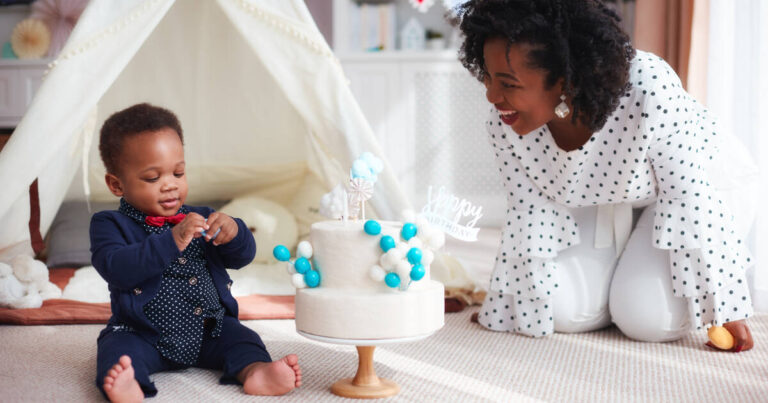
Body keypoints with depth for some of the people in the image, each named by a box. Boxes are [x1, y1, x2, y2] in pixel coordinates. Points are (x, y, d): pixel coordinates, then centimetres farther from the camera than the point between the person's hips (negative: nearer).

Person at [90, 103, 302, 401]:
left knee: (239, 337, -18)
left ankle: (255, 371, -41)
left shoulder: (198, 219, 13)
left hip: (206, 331, 4)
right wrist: (172, 241, -32)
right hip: (143, 335, -4)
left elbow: (242, 257, 8)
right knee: (118, 349, -30)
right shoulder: (111, 225, -1)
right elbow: (116, 269, -21)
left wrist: (233, 231, -17)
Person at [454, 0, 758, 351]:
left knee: (650, 318, -22)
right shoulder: (504, 122, -24)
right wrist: (513, 308, -4)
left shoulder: (648, 89, -39)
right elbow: (530, 212, -11)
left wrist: (725, 310, -24)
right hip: (600, 203, 4)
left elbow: (691, 195, -30)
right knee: (565, 312, -14)